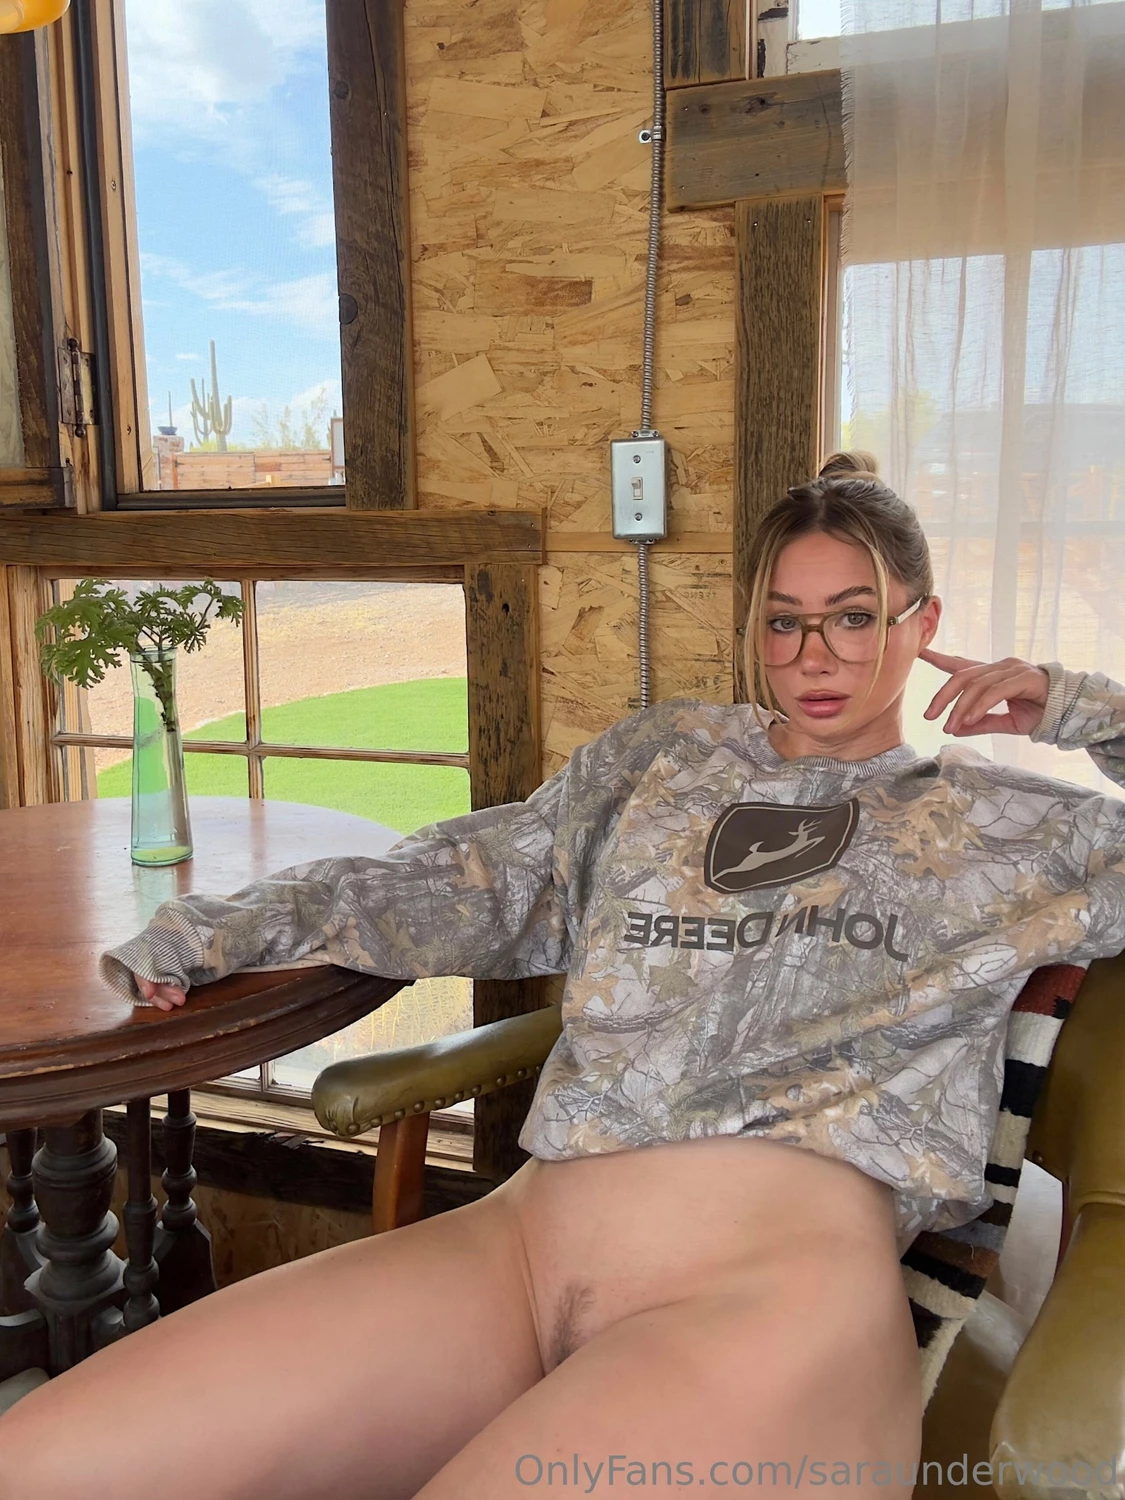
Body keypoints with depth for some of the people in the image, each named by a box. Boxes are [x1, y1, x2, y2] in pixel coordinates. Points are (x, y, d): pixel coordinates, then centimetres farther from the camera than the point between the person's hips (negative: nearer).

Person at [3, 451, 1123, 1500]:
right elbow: (472, 880, 23)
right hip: (520, 1237, 4)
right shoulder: (659, 758, 23)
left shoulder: (1000, 822, 18)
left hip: (781, 1282, -3)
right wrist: (224, 928, 16)